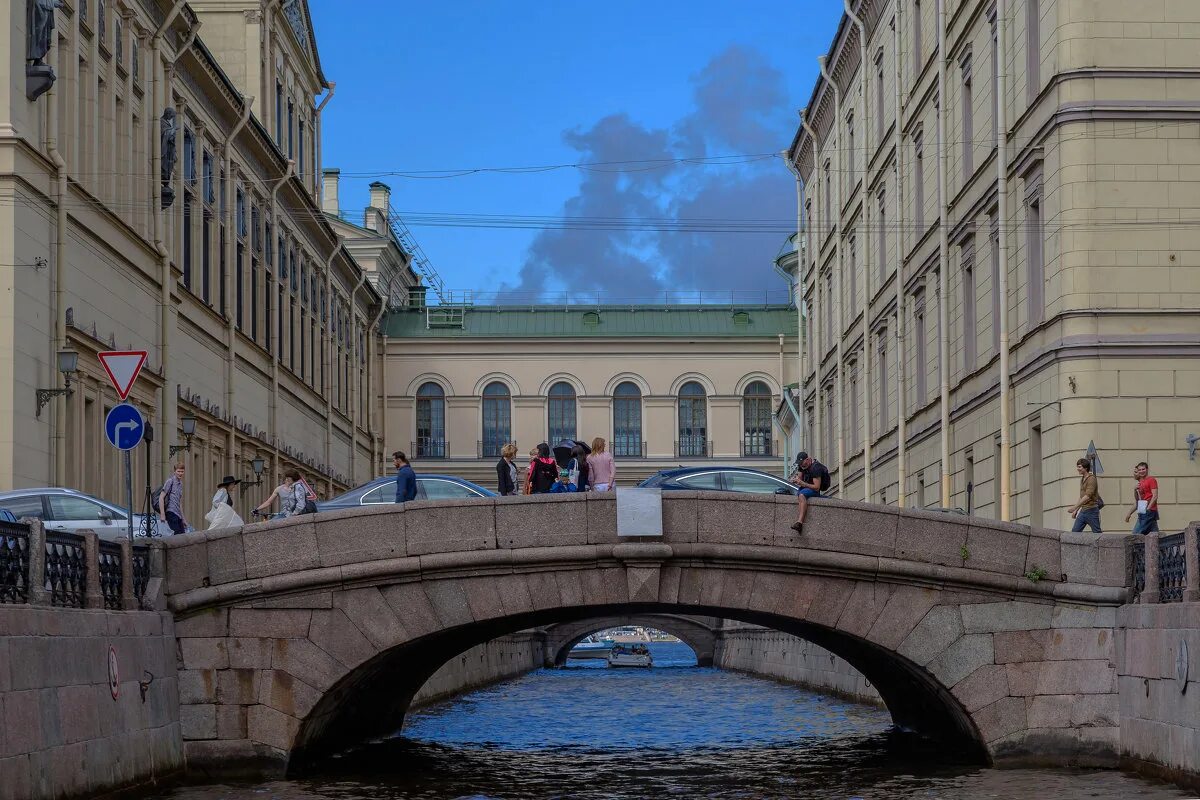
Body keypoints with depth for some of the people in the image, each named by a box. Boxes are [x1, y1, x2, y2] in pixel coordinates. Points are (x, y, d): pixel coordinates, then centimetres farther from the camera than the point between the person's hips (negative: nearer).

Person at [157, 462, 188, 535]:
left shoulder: (180, 484, 20)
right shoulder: (170, 481, -5)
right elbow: (161, 497, -10)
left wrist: (183, 518, 25)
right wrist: (162, 514, -16)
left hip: (178, 514, 8)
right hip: (171, 512, -8)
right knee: (177, 534, -17)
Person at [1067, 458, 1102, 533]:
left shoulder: (1091, 479, -12)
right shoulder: (1082, 479, 16)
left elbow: (1088, 496, -22)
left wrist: (1075, 507, -25)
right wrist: (1076, 510, 20)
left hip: (1091, 510, -9)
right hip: (1083, 511, 9)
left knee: (1097, 533, -2)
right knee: (1074, 531, 0)